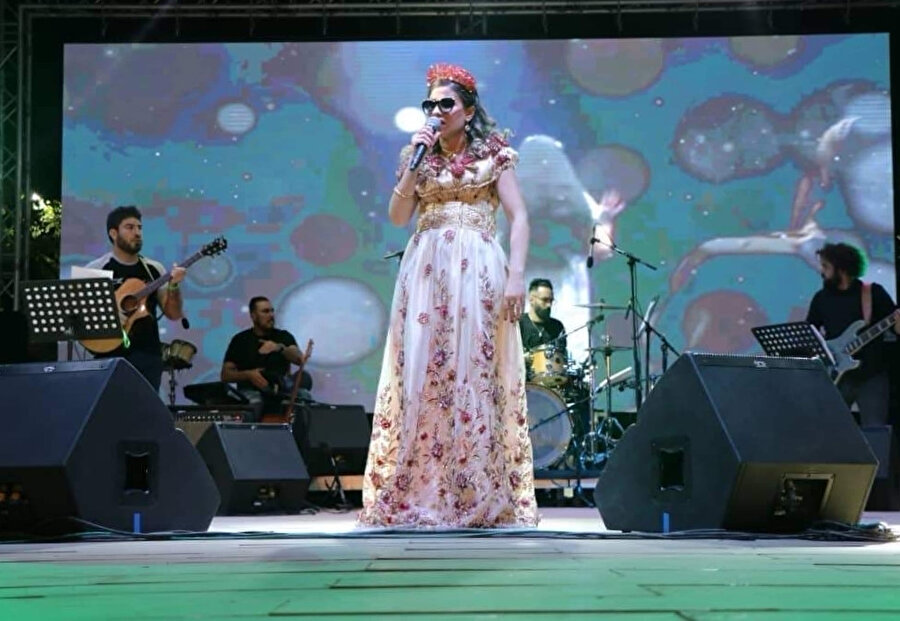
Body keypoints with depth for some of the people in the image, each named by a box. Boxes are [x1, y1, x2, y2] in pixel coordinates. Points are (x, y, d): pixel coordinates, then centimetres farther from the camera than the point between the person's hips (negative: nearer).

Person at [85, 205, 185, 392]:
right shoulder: (96, 269, 0)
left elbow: (174, 314, 8)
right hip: (110, 355, -3)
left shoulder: (154, 269, 10)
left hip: (148, 356, 3)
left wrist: (174, 286, -9)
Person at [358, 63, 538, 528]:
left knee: (477, 375, -5)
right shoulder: (419, 154, 14)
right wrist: (415, 162, -3)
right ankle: (417, 493, 1)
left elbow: (518, 217, -1)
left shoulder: (494, 153, 6)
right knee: (421, 376, -3)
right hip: (427, 271, 3)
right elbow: (397, 216, 5)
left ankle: (481, 496, 0)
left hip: (478, 271, -3)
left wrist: (516, 275, -12)